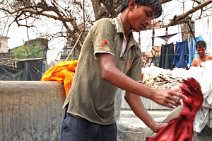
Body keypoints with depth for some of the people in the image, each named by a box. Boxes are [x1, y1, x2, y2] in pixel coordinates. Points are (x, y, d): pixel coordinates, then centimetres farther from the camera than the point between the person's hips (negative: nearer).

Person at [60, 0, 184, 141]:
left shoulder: (135, 50, 8)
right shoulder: (106, 25, -10)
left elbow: (130, 93, 6)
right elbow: (108, 72, -24)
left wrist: (153, 125, -6)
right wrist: (153, 94, -29)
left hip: (107, 121, 6)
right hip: (80, 116, -6)